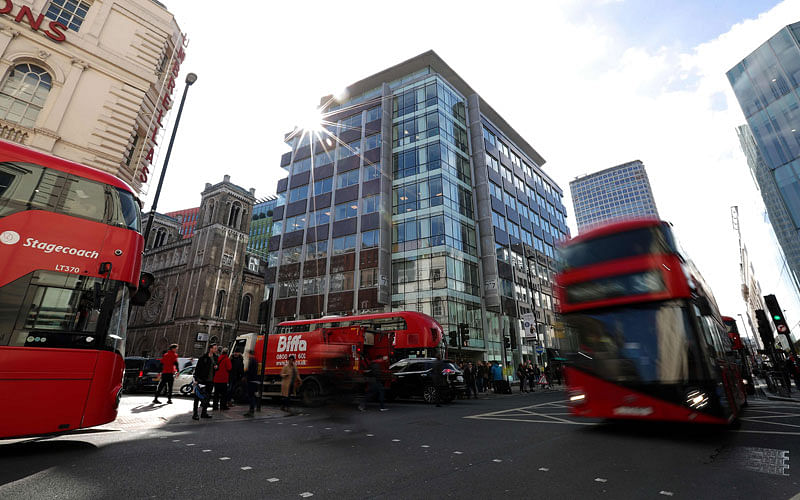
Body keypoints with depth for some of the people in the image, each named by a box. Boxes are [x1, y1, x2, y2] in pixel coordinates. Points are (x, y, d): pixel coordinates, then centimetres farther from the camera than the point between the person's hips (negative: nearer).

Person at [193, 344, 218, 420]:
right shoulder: (203, 358, -11)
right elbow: (197, 368, -11)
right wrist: (196, 379, -15)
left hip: (210, 381, 7)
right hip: (202, 381, -6)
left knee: (208, 397, 12)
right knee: (198, 397, 0)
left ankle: (204, 413, 22)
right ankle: (195, 414, 8)